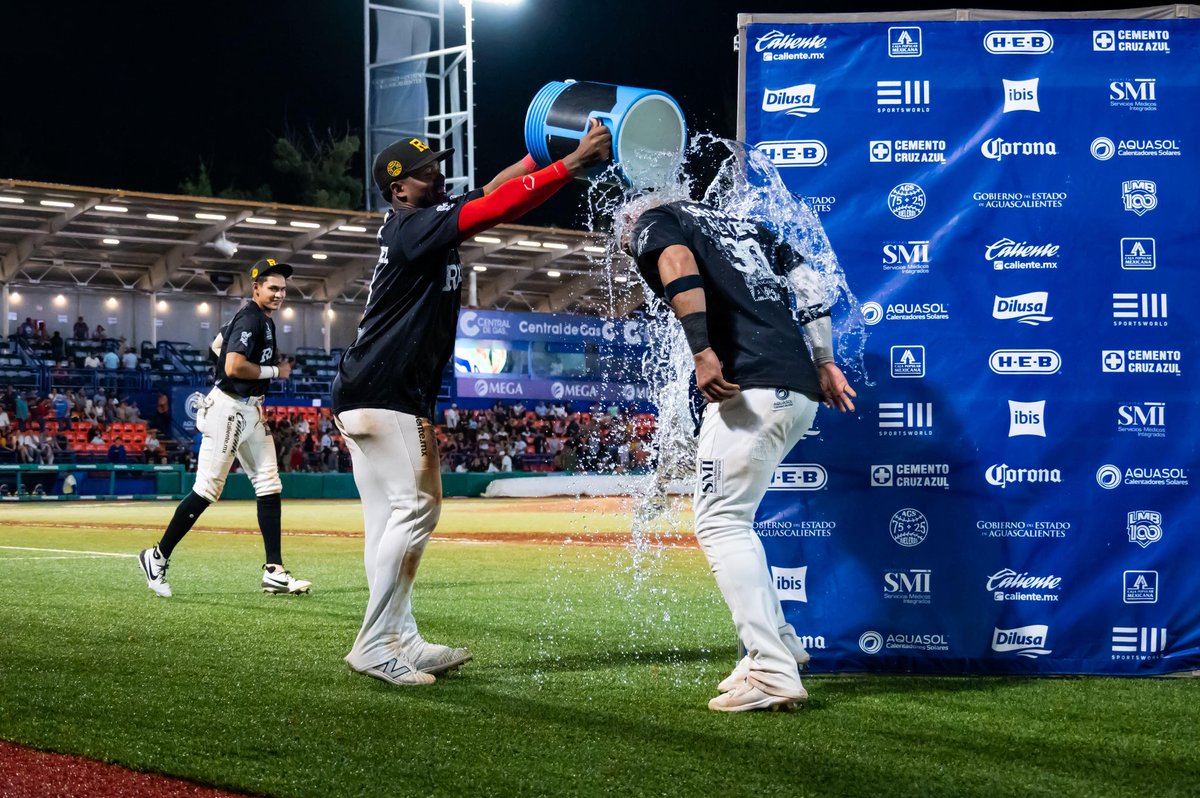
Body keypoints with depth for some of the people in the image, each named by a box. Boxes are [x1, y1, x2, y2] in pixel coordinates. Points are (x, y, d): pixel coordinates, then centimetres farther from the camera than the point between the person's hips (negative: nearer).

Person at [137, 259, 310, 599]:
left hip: (251, 410, 10)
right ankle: (158, 556, 6)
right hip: (229, 408, -10)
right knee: (207, 490, -6)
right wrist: (274, 371, -14)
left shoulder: (263, 318, 14)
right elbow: (233, 367, -27)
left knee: (269, 486, 4)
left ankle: (274, 572, 4)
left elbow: (218, 344, 27)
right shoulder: (250, 319, -16)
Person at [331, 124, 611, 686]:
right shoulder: (413, 227, -15)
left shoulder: (424, 221, 14)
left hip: (400, 398, 10)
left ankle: (399, 641, 12)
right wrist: (573, 163, -25)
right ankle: (376, 646, -11)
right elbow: (493, 208, -23)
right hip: (381, 393, -10)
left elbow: (488, 193, 14)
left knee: (392, 517, 9)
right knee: (412, 508, -12)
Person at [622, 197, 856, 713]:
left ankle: (774, 674, -14)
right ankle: (776, 644, 19)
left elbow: (678, 262, -11)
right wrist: (824, 361, 21)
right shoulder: (745, 226, 32)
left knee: (719, 522, -6)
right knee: (728, 518, 20)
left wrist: (701, 351, -22)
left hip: (751, 383, -8)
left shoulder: (651, 221, 11)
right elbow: (805, 277, 24)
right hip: (802, 390, 8)